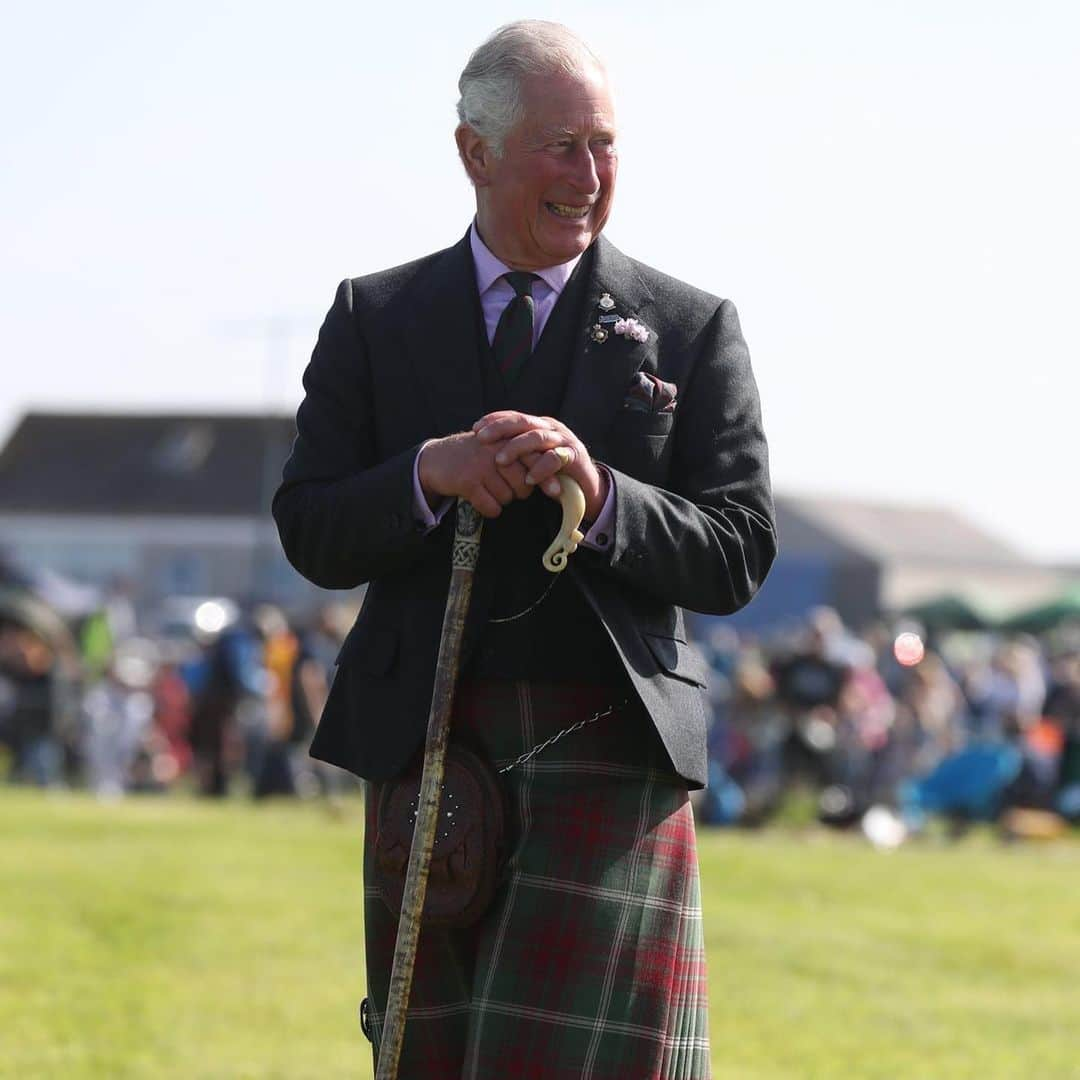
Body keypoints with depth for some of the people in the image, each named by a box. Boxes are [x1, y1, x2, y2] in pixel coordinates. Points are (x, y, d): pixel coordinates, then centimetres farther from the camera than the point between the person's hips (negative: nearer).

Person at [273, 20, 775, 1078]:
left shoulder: (690, 329, 6)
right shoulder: (374, 319, 10)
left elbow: (736, 560, 1)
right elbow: (312, 536, 4)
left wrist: (598, 493, -17)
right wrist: (432, 473, -16)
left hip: (606, 752, -2)